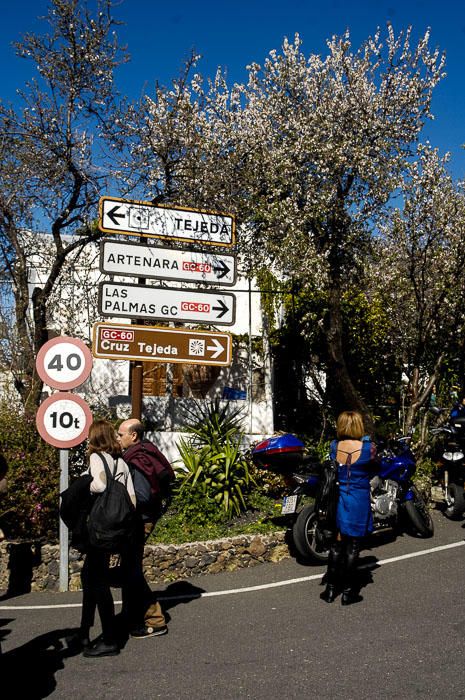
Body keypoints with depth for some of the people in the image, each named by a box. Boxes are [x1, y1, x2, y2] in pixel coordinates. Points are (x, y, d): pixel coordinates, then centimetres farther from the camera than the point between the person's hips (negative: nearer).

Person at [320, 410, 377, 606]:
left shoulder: (333, 446, -5)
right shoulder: (368, 447, -12)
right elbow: (371, 473, 4)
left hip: (337, 498, 3)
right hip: (358, 501, -3)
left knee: (337, 544, 14)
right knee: (352, 546, 7)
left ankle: (330, 588, 21)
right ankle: (348, 591, 16)